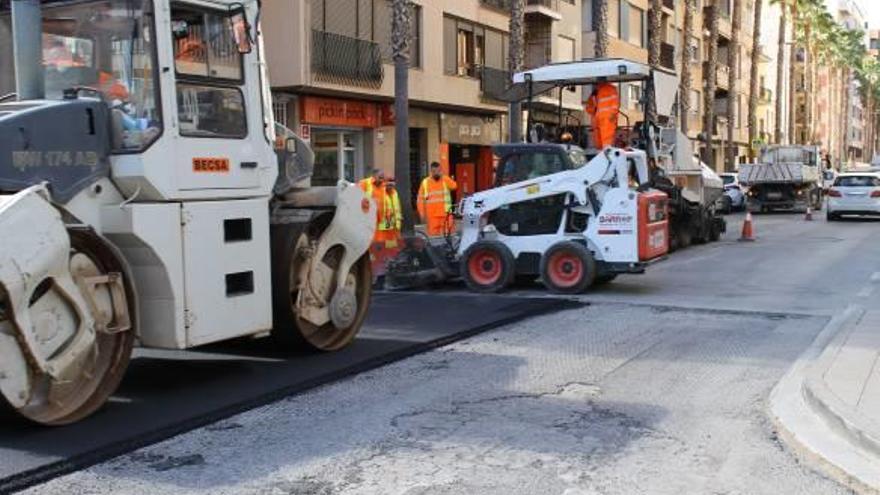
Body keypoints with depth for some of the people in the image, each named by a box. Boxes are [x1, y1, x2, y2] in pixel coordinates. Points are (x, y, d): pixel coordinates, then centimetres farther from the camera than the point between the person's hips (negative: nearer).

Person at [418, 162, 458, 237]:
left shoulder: (445, 180, 4)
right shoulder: (425, 182, 4)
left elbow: (454, 186, -16)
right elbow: (420, 199, 7)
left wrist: (443, 176, -18)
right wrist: (422, 214, 1)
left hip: (445, 214, 0)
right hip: (432, 216, 0)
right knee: (433, 235, -1)